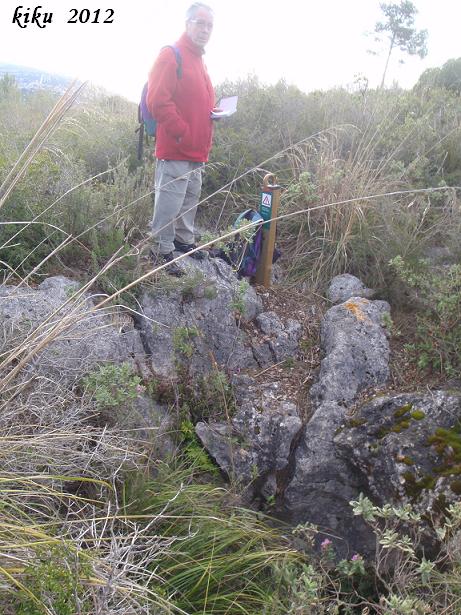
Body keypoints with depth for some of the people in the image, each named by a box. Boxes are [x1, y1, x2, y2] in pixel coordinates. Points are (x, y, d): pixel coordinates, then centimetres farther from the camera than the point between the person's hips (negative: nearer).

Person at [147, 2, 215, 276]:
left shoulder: (199, 59, 20)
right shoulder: (171, 55, -9)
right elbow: (158, 101, -18)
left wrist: (215, 112, 11)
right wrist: (183, 133, -18)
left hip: (197, 151, 9)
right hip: (175, 150, -9)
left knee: (191, 199, 17)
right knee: (169, 203, -6)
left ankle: (185, 241, 30)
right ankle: (163, 251, 4)